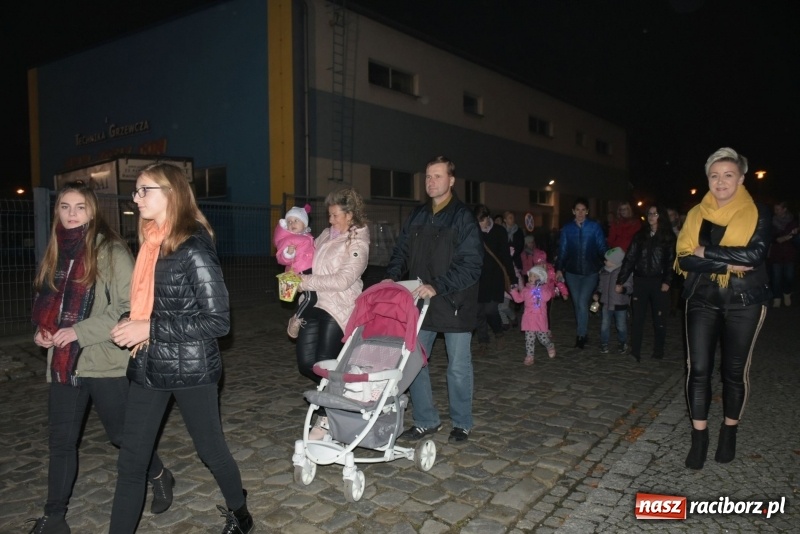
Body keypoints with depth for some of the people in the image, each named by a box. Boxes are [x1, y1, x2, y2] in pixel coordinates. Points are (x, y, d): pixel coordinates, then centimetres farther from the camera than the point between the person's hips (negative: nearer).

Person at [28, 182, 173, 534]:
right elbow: (45, 301, 22)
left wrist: (80, 332, -19)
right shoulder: (56, 252, 9)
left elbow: (130, 307, -17)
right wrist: (43, 329, 2)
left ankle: (159, 476, 35)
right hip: (62, 362, 6)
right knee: (61, 441, 12)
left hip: (105, 361, -6)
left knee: (122, 434, 9)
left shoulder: (111, 251, -12)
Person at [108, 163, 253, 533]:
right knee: (131, 461, 11)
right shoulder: (152, 243, 5)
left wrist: (151, 329, -20)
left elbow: (218, 321, -20)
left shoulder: (193, 250, -18)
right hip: (148, 366, 7)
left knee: (211, 450, 12)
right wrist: (132, 325, 0)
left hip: (190, 369, -7)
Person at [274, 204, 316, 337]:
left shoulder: (308, 237, 19)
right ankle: (295, 320, -7)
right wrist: (288, 253, -34)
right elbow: (282, 259, -17)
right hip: (300, 273, -9)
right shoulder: (287, 240, -6)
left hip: (312, 271, 9)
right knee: (311, 296, -23)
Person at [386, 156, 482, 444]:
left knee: (458, 366, 8)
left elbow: (471, 265, -17)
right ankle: (426, 421, 24)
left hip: (454, 304, -5)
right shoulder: (417, 216, 9)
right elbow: (401, 251, 14)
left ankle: (462, 424, 26)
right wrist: (392, 277, -5)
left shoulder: (463, 218, -9)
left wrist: (438, 287, -25)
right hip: (420, 302, 5)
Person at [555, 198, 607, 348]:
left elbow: (602, 247, -2)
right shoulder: (567, 228, 3)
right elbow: (562, 250, 5)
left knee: (583, 303, -11)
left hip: (590, 271, -3)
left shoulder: (595, 226, -2)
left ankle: (581, 335, 0)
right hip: (572, 271, 3)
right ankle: (582, 334, 23)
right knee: (577, 304, 10)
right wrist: (559, 269, -3)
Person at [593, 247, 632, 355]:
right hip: (605, 304, 4)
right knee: (604, 325, 7)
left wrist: (623, 289, -32)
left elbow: (630, 288, -12)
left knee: (621, 326, 9)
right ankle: (604, 344, 22)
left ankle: (623, 344, 30)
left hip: (620, 305, -4)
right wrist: (597, 294, 1)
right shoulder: (603, 271, 4)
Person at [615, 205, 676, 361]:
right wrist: (620, 281, 3)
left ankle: (658, 351, 18)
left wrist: (667, 281, -16)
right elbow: (629, 258, 7)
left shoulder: (669, 237, 4)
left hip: (658, 282, -2)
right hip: (640, 281, 2)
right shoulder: (640, 235, 10)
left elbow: (671, 261, -4)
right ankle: (635, 352, 1)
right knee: (637, 318, -1)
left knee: (659, 318, 5)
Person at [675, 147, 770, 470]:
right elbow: (685, 260, -6)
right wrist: (728, 263, -18)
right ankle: (699, 437, 8)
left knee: (735, 369, 9)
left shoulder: (758, 214, -2)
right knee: (698, 368, -2)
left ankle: (729, 432, 28)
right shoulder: (696, 215, 4)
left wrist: (707, 253, -15)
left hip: (744, 302, -1)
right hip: (702, 301, 2)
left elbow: (754, 254, -18)